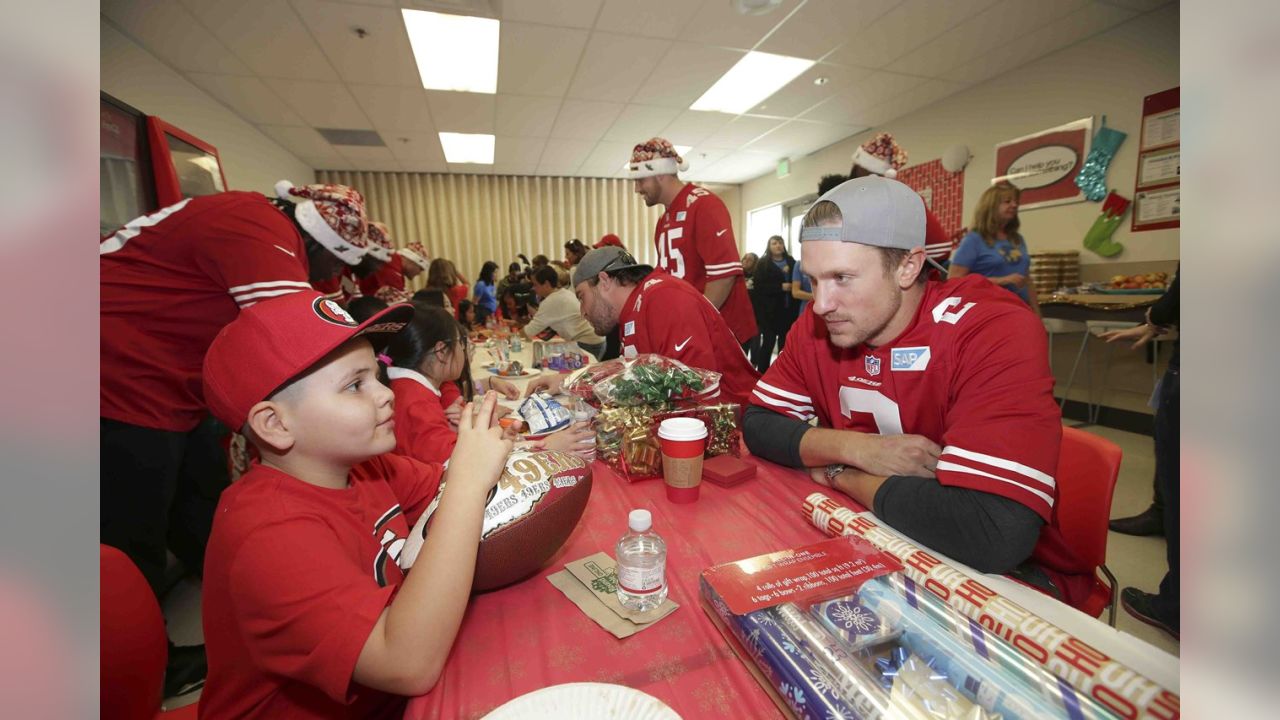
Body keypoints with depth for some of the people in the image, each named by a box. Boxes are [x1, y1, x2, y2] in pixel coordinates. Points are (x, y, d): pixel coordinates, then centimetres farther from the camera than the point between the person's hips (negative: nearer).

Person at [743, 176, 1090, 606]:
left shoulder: (993, 330, -26)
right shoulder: (817, 324, -9)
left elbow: (995, 534, -36)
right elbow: (757, 425, -4)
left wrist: (838, 471, -20)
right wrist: (854, 448, -22)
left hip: (1005, 571, -4)